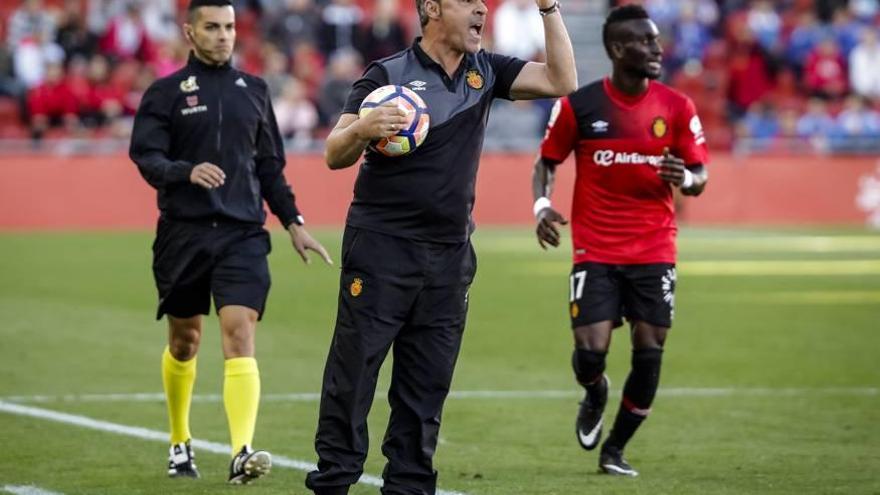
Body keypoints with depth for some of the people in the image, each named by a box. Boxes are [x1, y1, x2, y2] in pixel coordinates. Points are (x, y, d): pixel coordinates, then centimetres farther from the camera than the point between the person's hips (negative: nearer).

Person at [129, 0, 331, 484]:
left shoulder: (253, 90, 12)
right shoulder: (165, 93, 2)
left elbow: (270, 165, 19)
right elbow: (146, 156, -9)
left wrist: (293, 221, 15)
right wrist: (188, 171, -27)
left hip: (242, 232, 1)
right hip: (182, 233, -1)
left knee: (239, 334, -15)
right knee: (184, 341, 12)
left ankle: (242, 454, -25)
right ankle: (180, 443, 33)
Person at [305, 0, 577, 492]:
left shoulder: (484, 71, 9)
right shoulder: (388, 74, -5)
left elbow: (562, 81, 2)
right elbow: (335, 155, -7)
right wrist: (364, 128, -29)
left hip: (450, 255, 5)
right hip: (381, 249, -5)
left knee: (427, 387, 6)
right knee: (352, 376, -4)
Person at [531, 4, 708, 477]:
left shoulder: (676, 107, 0)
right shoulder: (578, 105, -4)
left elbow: (699, 177, 5)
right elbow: (547, 161, 7)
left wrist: (685, 179, -19)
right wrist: (541, 205, -12)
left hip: (654, 252, 2)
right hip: (595, 252, -2)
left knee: (649, 352, -3)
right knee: (590, 350, -12)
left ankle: (615, 449, 16)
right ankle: (595, 394, 26)